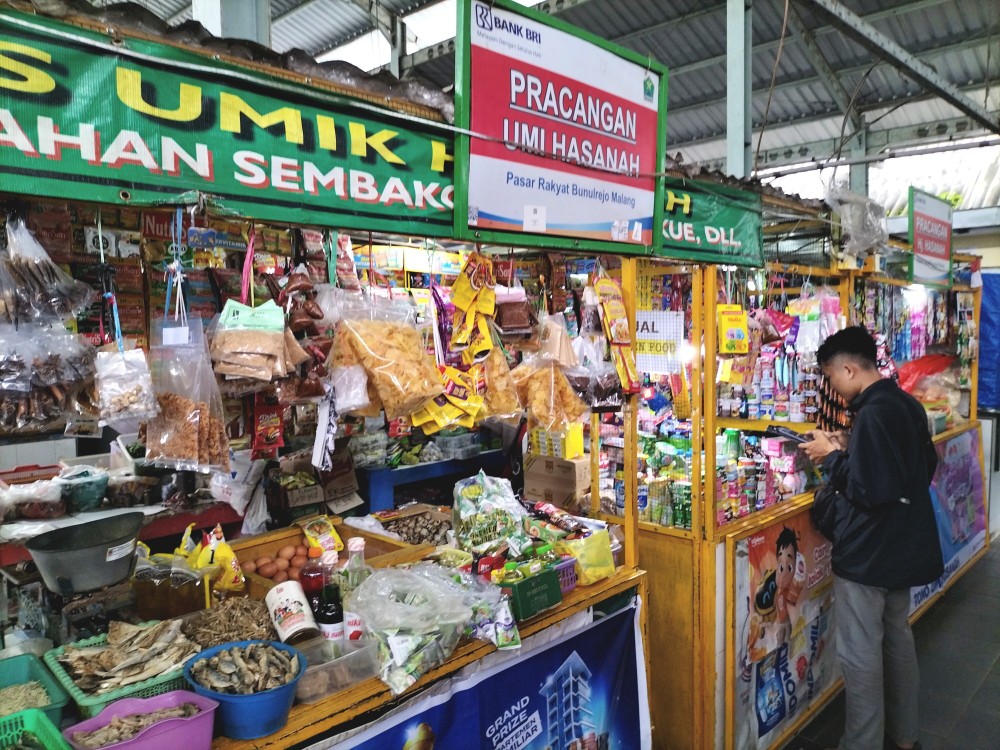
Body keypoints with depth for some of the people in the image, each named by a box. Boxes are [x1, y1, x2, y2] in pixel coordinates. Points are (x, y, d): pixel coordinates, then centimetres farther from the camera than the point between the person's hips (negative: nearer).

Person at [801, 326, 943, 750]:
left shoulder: (873, 413, -24)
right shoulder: (907, 404, 5)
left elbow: (868, 490, -27)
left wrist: (832, 457, -12)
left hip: (868, 553, -10)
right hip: (903, 546, 10)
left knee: (860, 654, 3)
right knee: (896, 636, 22)